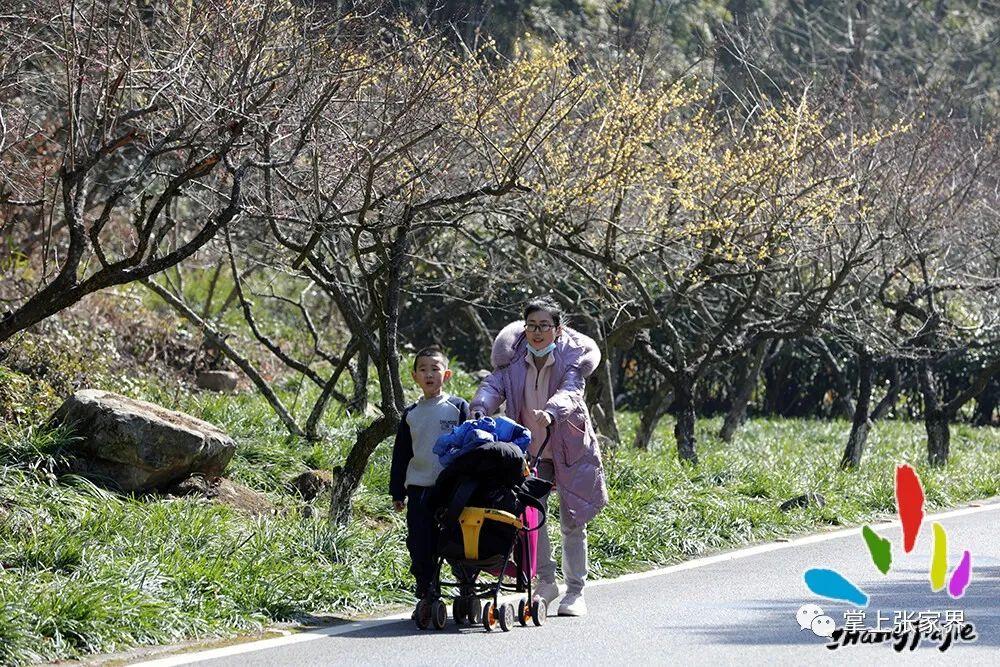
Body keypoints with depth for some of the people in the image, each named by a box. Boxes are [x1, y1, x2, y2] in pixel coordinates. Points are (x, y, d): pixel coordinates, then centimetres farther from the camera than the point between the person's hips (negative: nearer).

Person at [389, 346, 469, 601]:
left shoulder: (458, 407, 3)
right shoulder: (411, 414, 12)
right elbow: (400, 456, 17)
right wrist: (397, 493, 13)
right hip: (419, 488, 3)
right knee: (420, 547, 0)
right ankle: (425, 597, 9)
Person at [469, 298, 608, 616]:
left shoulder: (572, 356, -14)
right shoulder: (513, 357, -5)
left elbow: (570, 392, -31)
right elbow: (493, 384, -19)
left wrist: (551, 413, -52)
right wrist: (478, 410, -41)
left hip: (570, 450, -2)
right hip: (529, 450, 2)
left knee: (572, 522, 4)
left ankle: (575, 591, 15)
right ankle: (546, 582, 10)